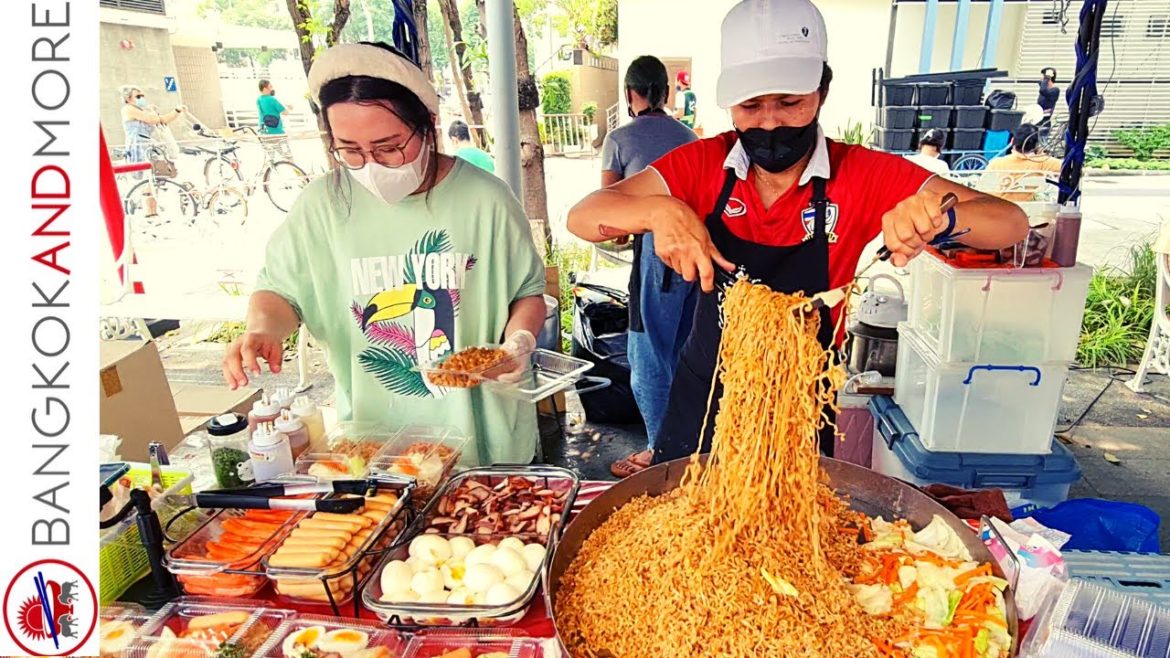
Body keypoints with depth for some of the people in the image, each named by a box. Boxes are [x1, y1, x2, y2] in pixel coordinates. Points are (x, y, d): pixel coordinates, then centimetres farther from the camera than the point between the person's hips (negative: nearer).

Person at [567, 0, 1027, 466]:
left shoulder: (861, 175, -12)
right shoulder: (704, 164, -9)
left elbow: (1010, 224, -16)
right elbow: (581, 218, -15)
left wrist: (940, 215, -38)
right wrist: (658, 210, -35)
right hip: (701, 399, 2)